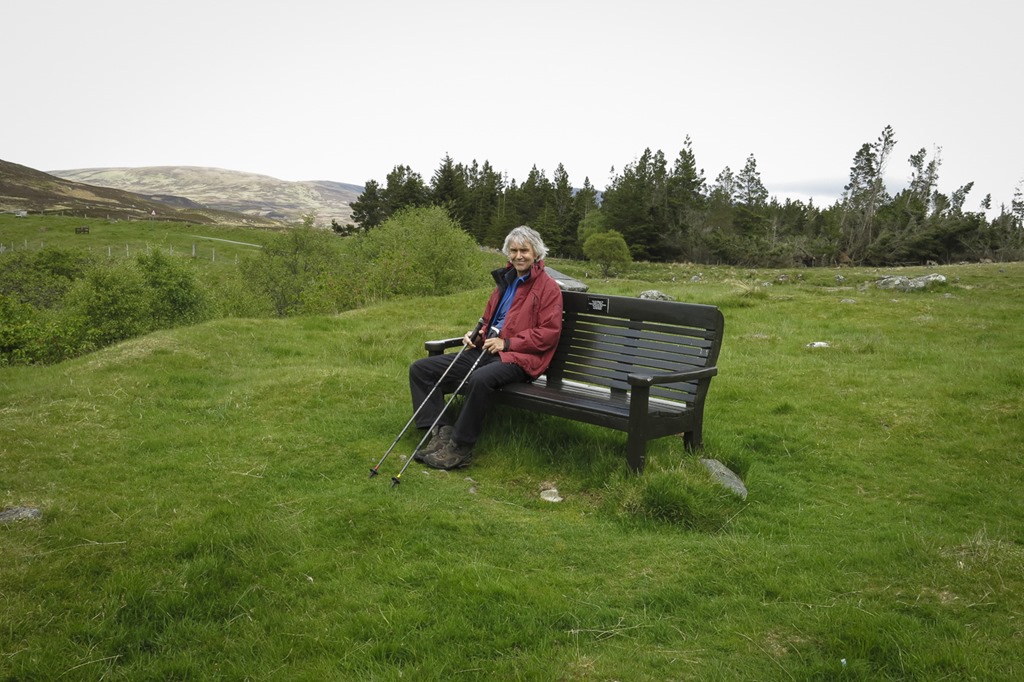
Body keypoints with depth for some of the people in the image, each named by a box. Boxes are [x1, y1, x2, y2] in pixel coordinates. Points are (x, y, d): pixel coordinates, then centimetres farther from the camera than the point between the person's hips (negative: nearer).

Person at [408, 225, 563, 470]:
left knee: (480, 379, -41)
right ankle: (442, 431, -13)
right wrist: (476, 335, 8)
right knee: (420, 368, -3)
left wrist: (507, 343, -15)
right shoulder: (505, 280, 20)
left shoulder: (548, 287, -2)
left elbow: (549, 333, -10)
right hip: (484, 350, 8)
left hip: (519, 358, -8)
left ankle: (460, 448, -27)